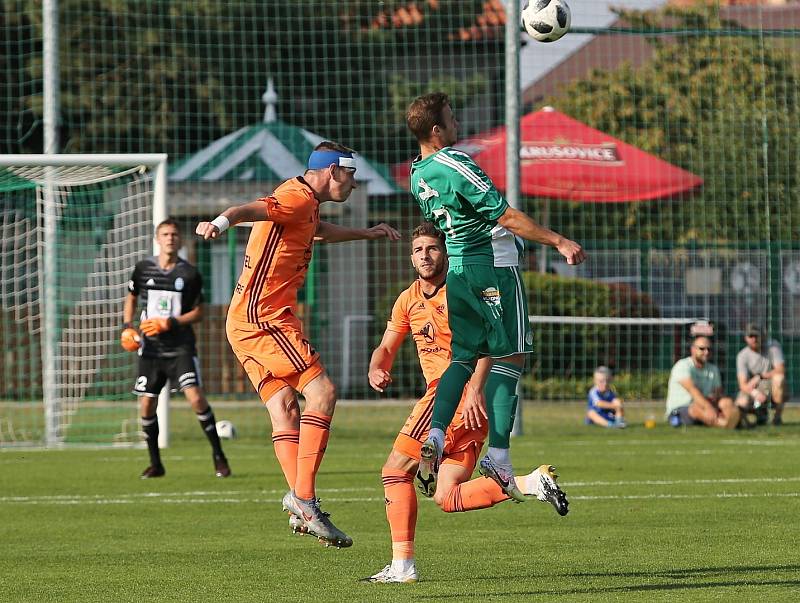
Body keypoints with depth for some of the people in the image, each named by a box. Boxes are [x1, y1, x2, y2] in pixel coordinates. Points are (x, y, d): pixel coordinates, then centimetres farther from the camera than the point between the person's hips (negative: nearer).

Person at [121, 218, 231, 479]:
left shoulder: (190, 274, -2)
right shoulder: (143, 269, 3)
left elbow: (198, 312, 2)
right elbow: (131, 298, 19)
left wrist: (172, 323, -13)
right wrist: (127, 326, 3)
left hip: (180, 347, -3)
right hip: (150, 347, 3)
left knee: (196, 397, -17)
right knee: (146, 405, 1)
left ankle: (218, 457, -5)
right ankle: (155, 464, 17)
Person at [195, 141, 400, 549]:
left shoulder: (308, 206, 20)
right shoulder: (298, 198, -12)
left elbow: (320, 231, 46)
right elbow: (252, 209, -33)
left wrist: (367, 233, 55)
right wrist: (222, 221, -54)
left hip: (247, 323, 11)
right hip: (262, 317, -11)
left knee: (285, 404, 5)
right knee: (322, 391, -15)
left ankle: (302, 507, -2)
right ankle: (303, 496, -21)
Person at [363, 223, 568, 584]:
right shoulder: (409, 300, 18)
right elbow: (386, 347, 26)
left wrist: (475, 388, -30)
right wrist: (376, 370, 2)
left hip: (459, 391, -9)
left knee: (396, 470, -9)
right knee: (447, 497, -1)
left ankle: (402, 565, -10)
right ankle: (532, 482, -4)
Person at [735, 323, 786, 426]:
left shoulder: (773, 346, -10)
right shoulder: (742, 356, -9)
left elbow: (781, 370, -22)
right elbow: (743, 384, -18)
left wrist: (759, 377, -26)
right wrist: (755, 393, -39)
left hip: (771, 387, -1)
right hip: (753, 389, 1)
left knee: (779, 378, -35)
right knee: (741, 404, -29)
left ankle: (777, 416, -19)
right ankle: (762, 412, 8)